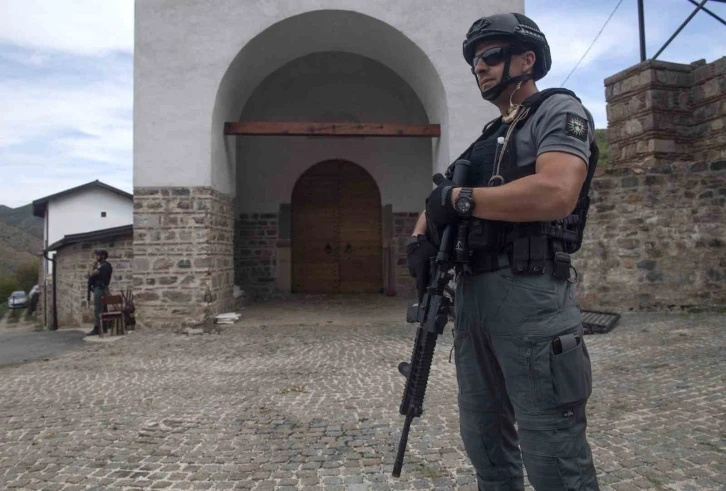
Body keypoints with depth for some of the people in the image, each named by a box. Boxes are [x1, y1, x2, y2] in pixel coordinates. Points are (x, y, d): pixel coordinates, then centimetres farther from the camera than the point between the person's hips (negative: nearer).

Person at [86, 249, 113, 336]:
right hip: (102, 289, 11)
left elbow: (91, 274, -17)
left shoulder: (103, 266, -15)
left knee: (97, 310, -9)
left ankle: (97, 328, -8)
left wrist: (94, 266, -4)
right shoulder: (106, 265, 17)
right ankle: (103, 328, 17)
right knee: (102, 309, 13)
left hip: (99, 289, -11)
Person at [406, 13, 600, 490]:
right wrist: (420, 240, 0)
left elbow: (556, 193, -21)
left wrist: (459, 198, -11)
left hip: (531, 298, -8)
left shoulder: (559, 110, -1)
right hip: (471, 298, 8)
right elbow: (440, 200, 23)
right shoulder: (485, 140, 22)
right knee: (484, 441, 17)